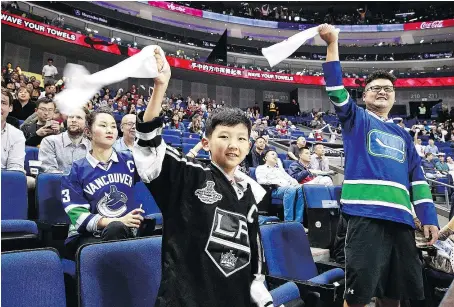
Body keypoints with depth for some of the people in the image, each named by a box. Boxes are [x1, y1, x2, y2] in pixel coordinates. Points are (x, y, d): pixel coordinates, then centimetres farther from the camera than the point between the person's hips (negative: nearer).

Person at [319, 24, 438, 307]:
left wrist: (429, 217, 10)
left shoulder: (403, 135, 22)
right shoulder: (357, 119, 11)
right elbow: (336, 90, -4)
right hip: (366, 215, -5)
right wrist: (333, 43, -13)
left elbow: (417, 178, 19)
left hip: (401, 219, 5)